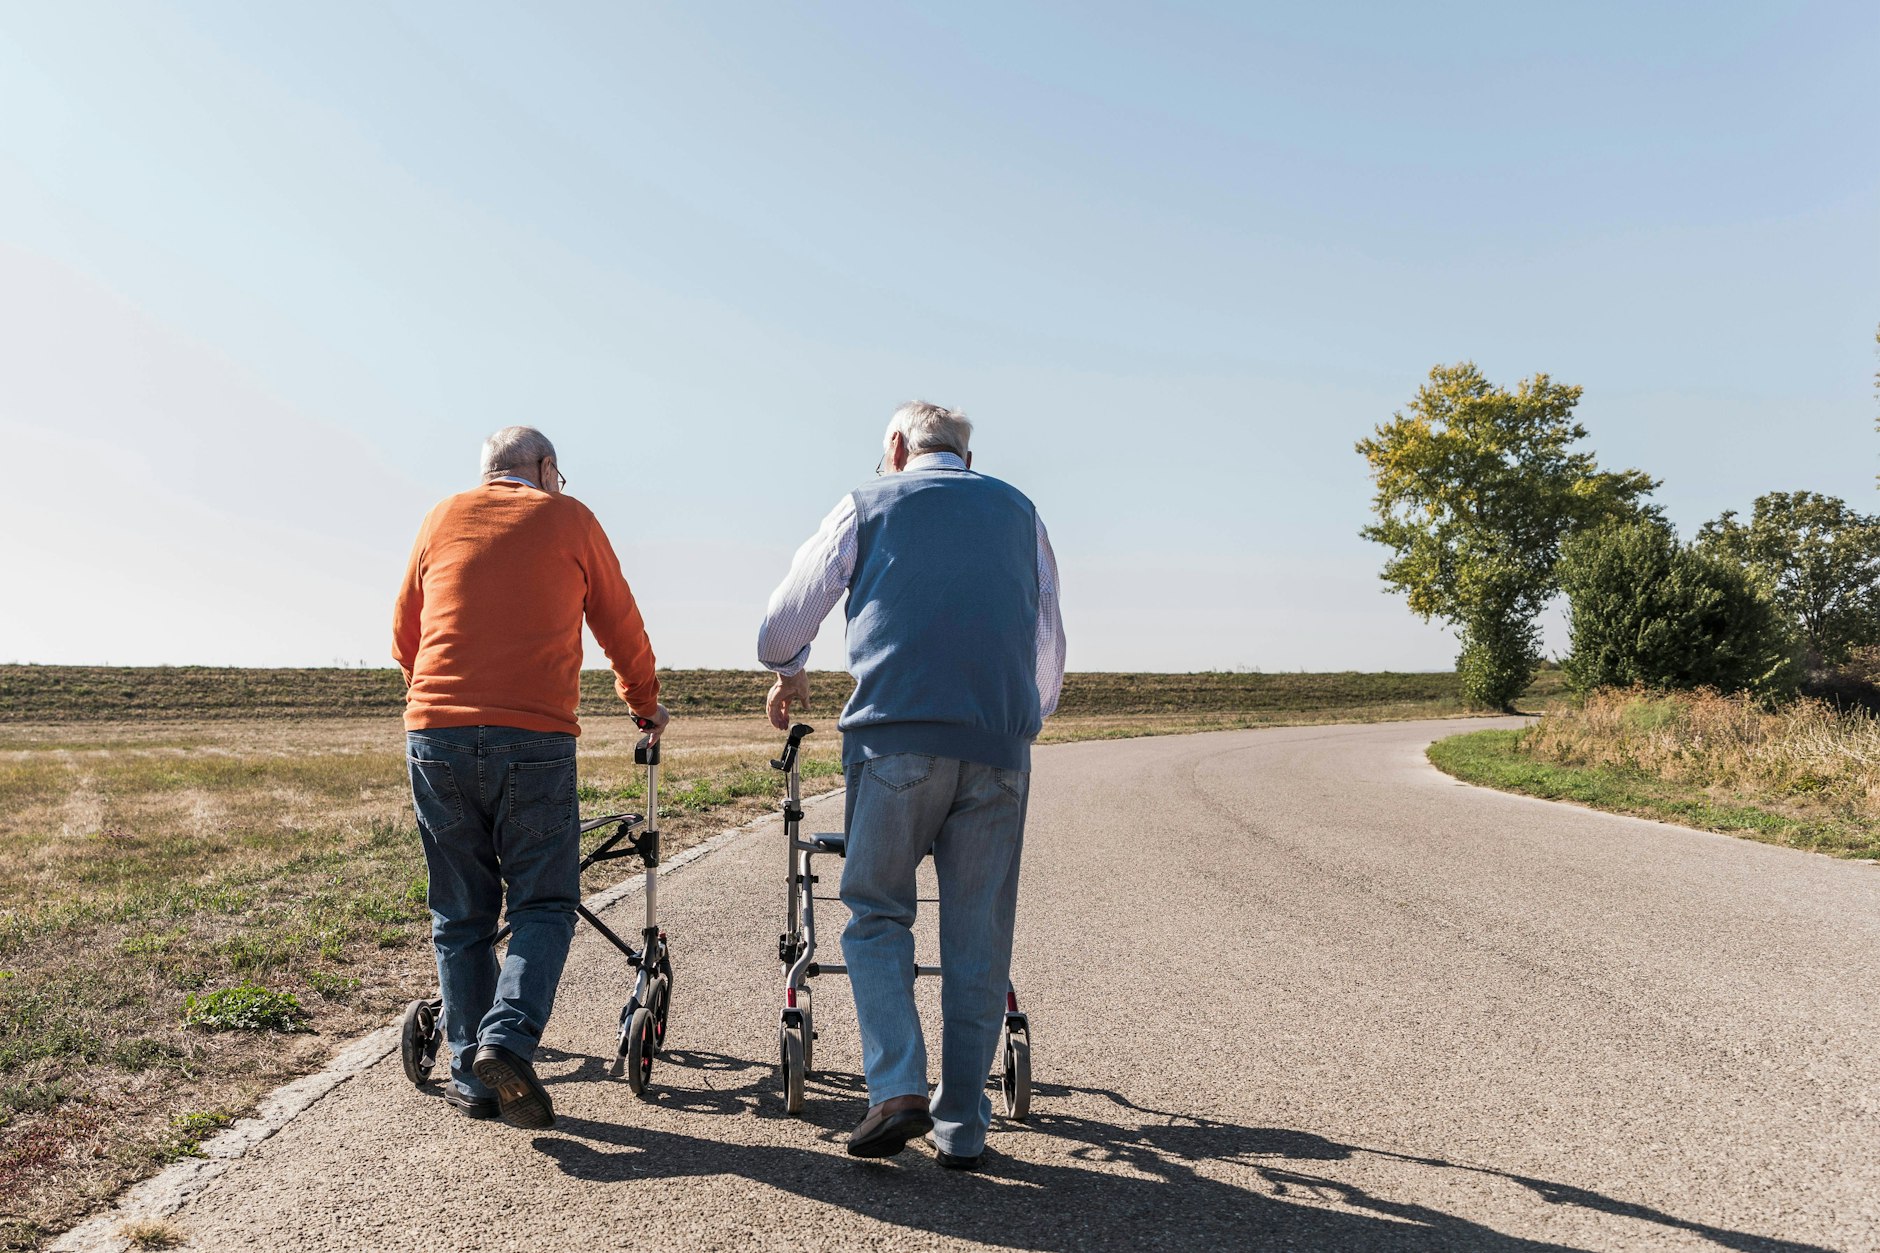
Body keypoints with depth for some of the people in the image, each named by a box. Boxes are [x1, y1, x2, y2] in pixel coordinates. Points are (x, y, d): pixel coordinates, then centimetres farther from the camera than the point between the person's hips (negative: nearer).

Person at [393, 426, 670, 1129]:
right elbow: (621, 626, 14)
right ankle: (508, 1041, -12)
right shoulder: (568, 518, 10)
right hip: (533, 740, -3)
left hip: (435, 735, 3)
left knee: (460, 914, 12)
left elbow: (404, 634, 24)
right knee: (543, 903, 7)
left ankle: (471, 1074, 15)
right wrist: (645, 703, 30)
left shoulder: (443, 518, 17)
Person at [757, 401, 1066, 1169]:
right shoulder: (1018, 511, 21)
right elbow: (1049, 647, 23)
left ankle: (899, 1088, -1)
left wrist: (788, 673, 36)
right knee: (979, 936, 8)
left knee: (878, 912, 12)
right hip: (999, 745, 2)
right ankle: (962, 1125, 13)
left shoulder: (867, 505, 13)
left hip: (896, 736, -2)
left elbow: (784, 622, 15)